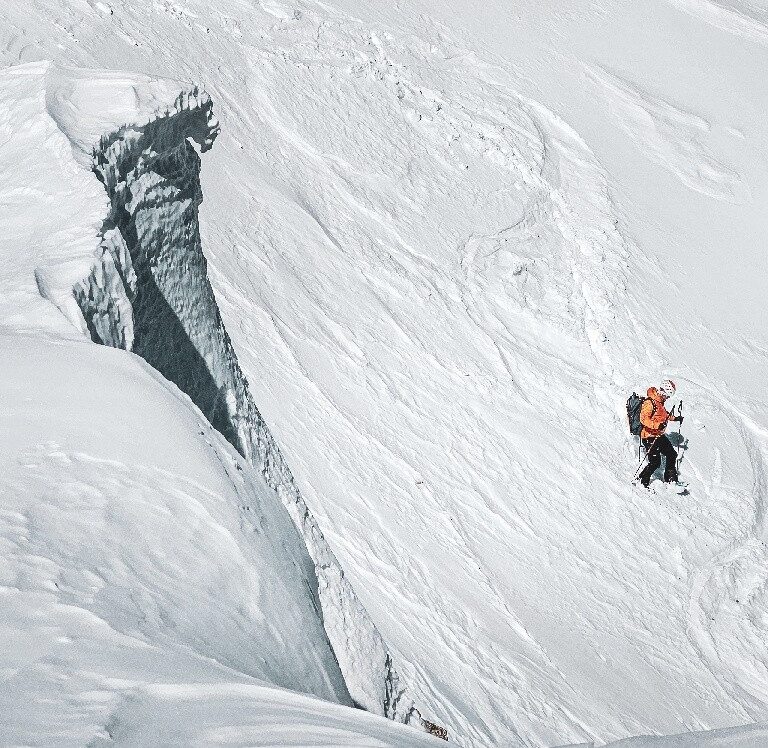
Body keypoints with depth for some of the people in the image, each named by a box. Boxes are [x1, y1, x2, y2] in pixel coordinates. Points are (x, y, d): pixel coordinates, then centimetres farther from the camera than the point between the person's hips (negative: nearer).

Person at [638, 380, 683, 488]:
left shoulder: (659, 401, 9)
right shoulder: (650, 402, -20)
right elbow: (643, 419, -27)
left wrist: (674, 418, 24)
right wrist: (657, 425, -36)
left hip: (659, 435, 10)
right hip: (649, 436, -10)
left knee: (672, 455, 12)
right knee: (655, 462, -11)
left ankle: (670, 480, 25)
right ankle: (642, 481, 5)